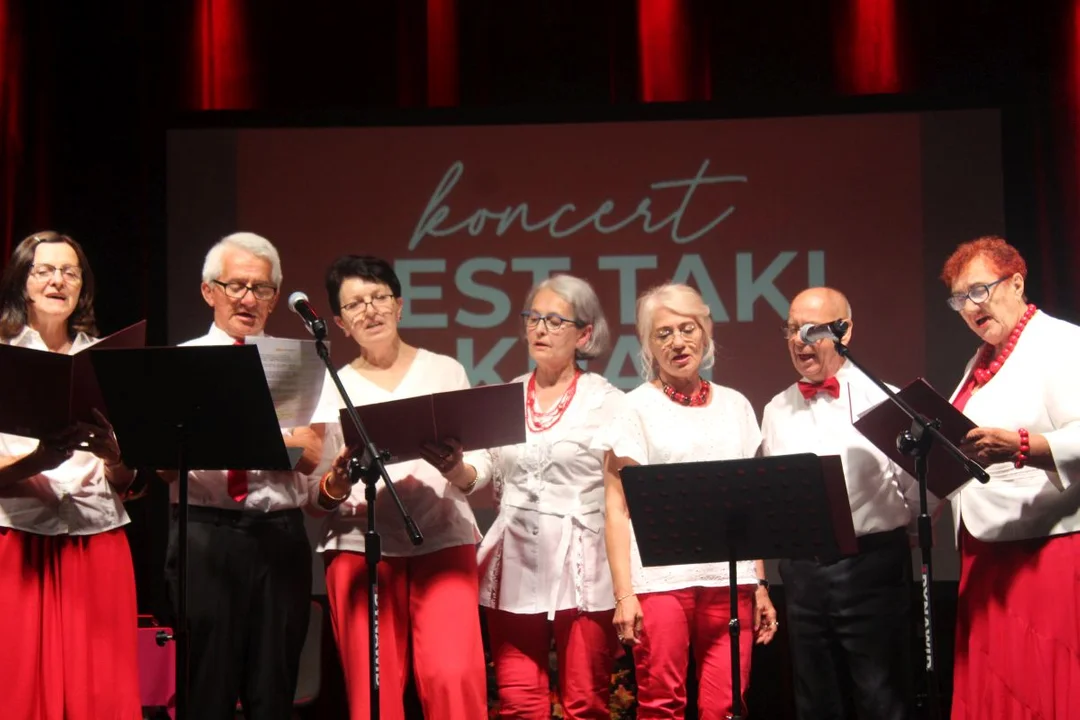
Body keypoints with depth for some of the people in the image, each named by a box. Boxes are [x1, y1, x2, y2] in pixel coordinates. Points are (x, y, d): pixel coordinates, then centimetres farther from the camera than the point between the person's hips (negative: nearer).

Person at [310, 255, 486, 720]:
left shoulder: (445, 370, 11)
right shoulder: (332, 387, 12)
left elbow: (477, 475, 9)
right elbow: (318, 498, 7)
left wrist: (458, 470, -14)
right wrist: (337, 482, -15)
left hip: (442, 540, -1)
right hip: (360, 547, 1)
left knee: (454, 678, -19)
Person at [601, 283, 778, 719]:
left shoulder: (735, 406, 14)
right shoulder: (637, 407, 3)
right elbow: (617, 509, -1)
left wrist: (761, 584, 11)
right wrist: (623, 594, -9)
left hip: (731, 580, 3)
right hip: (661, 579, -3)